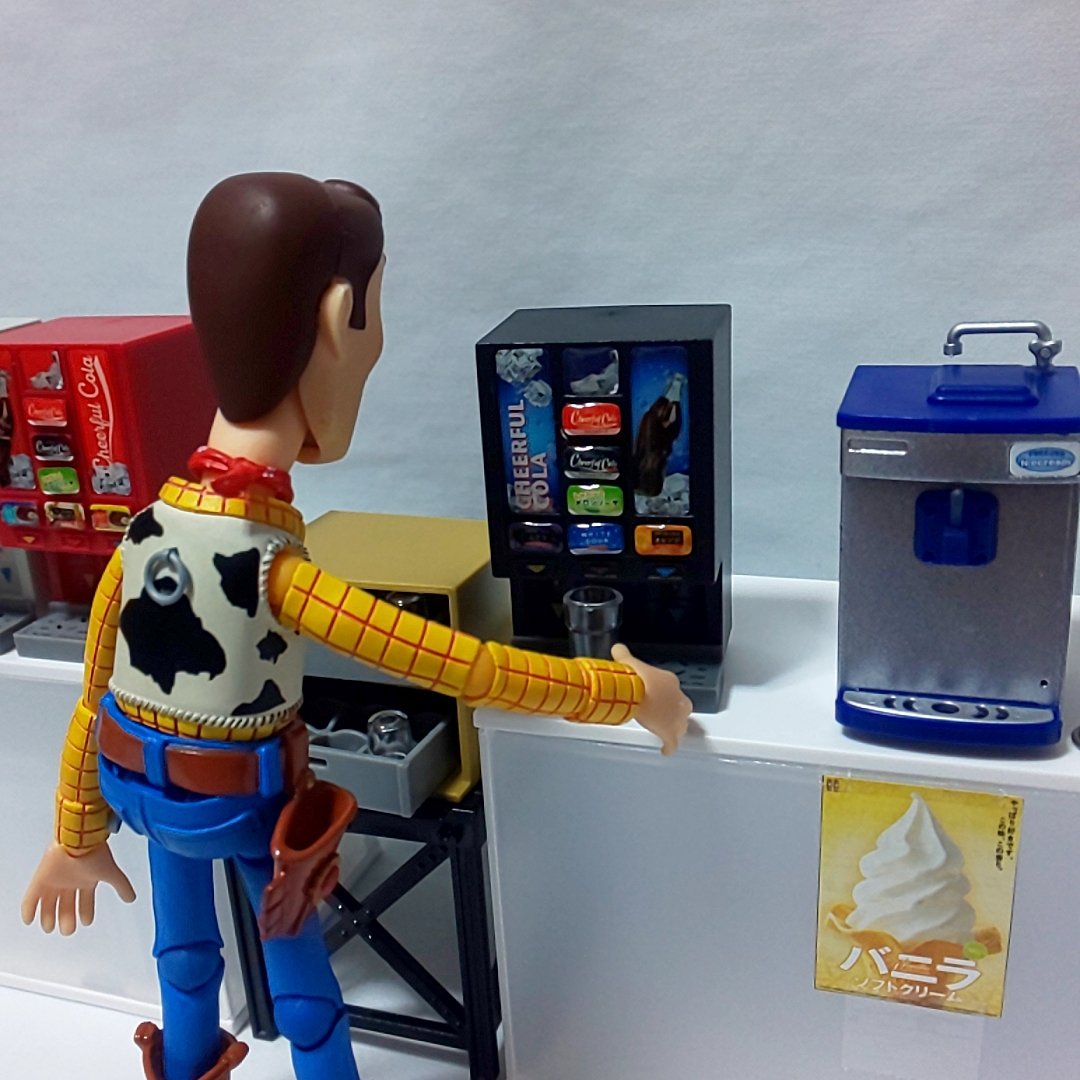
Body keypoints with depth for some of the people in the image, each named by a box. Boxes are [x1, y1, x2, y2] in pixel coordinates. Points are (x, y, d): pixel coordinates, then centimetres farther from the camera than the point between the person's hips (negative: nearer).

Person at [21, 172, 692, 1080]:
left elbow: (93, 703, -2)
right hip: (244, 804, -5)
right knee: (299, 973, 19)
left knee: (184, 955, 28)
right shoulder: (274, 571, -31)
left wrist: (77, 836, 14)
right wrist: (628, 690, -21)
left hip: (140, 791, 6)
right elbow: (469, 671, -31)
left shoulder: (141, 541, -13)